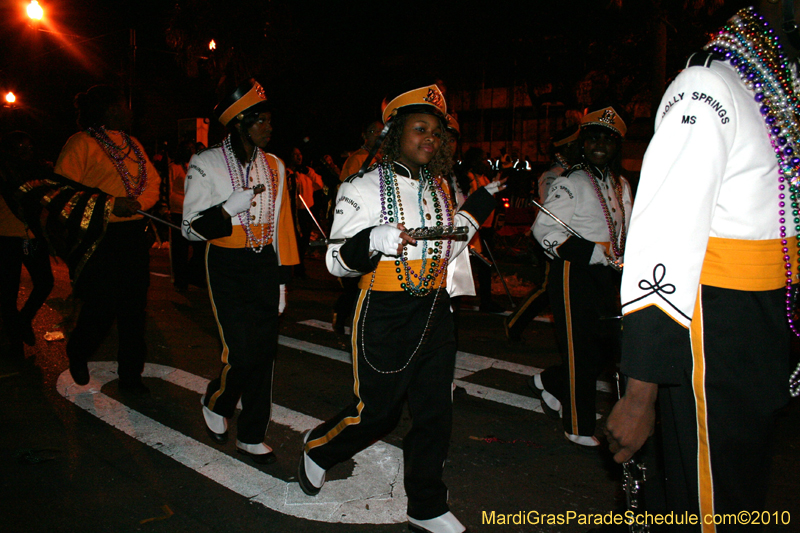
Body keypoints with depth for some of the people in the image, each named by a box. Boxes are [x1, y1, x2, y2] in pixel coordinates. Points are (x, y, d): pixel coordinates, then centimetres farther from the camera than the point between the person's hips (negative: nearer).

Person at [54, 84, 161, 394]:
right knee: (101, 308, -2)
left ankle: (130, 375, 17)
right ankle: (77, 355, 30)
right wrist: (108, 203, -20)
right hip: (99, 238, -6)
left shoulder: (133, 145, 18)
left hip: (134, 235, 6)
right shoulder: (81, 143, -3)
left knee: (134, 307, 6)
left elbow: (152, 182, 13)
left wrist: (136, 202, -8)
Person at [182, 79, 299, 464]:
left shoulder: (274, 166, 11)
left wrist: (282, 276, 11)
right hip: (227, 266, -4)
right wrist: (229, 208, -19)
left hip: (265, 265, 5)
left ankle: (252, 436, 18)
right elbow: (191, 228, -4)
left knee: (265, 351, 4)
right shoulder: (207, 164, -3)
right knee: (241, 352, -11)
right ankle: (215, 403, 23)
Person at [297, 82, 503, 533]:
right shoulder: (365, 188, -8)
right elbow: (338, 260, -10)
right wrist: (373, 240, -31)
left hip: (435, 314, 6)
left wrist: (481, 202, 15)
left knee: (436, 414, 10)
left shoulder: (439, 188, 11)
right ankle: (317, 449, 37)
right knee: (377, 412, 5)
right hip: (385, 318, -6)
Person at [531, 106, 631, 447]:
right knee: (581, 351, -2)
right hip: (574, 276, -8)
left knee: (609, 343, 8)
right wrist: (590, 253, -20)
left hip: (605, 277, 8)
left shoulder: (621, 186, 15)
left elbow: (626, 232, 25)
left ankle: (550, 383, 31)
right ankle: (579, 428, 14)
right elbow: (544, 229, -14)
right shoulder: (571, 183, -8)